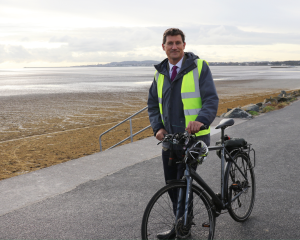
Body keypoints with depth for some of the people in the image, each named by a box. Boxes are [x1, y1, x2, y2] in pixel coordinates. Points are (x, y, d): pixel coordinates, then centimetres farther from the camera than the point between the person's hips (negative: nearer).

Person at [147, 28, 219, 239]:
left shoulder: (199, 67, -5)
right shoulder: (160, 73, 12)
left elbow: (211, 99, -13)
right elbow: (153, 104, 15)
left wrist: (200, 120, -32)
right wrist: (158, 127, -2)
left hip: (194, 137, -6)